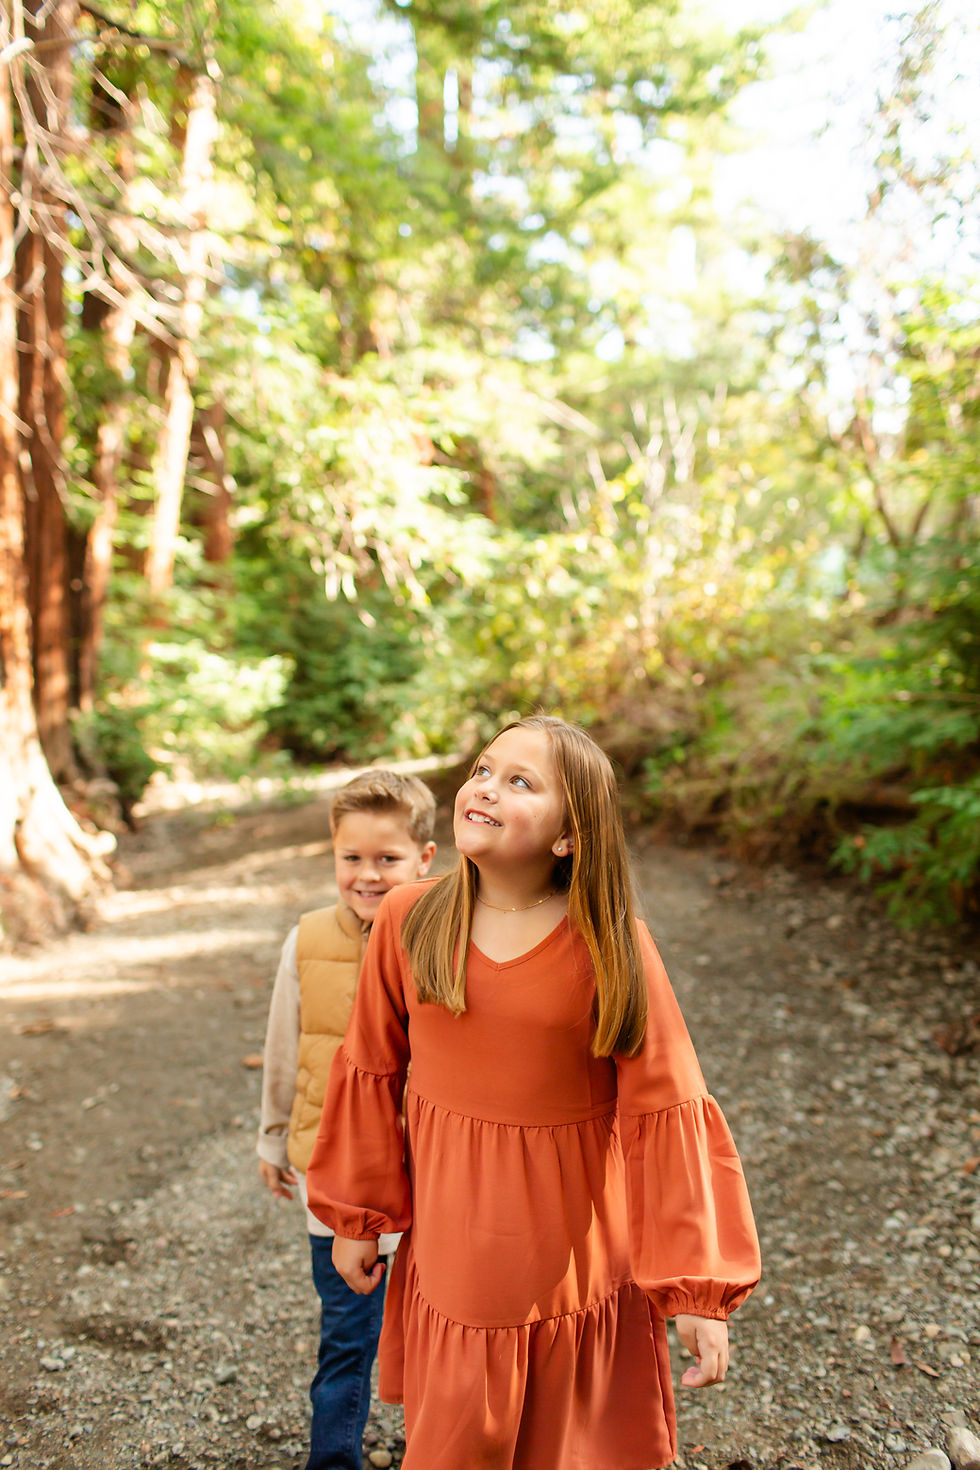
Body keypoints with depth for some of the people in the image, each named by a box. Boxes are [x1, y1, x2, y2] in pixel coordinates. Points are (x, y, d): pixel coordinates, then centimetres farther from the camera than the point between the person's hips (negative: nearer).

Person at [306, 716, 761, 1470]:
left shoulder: (611, 945, -17)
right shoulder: (408, 919, -9)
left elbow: (665, 1111, -13)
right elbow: (373, 1071, 2)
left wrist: (696, 1287, -11)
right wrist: (358, 1217, 9)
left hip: (575, 1260, -2)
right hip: (450, 1254, 2)